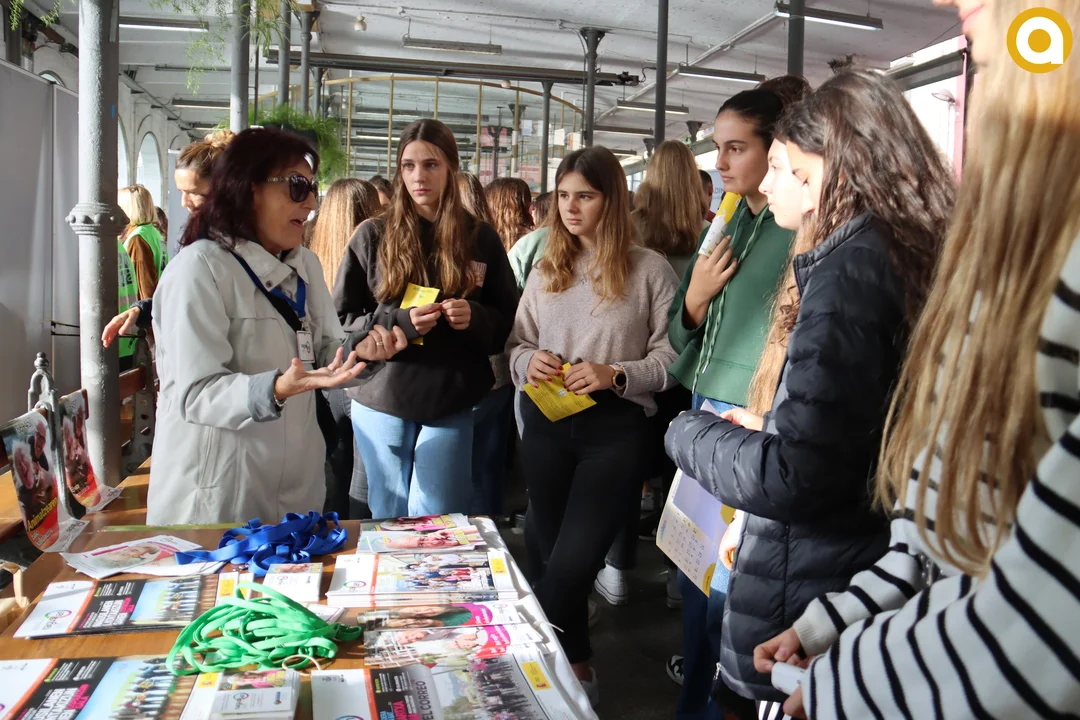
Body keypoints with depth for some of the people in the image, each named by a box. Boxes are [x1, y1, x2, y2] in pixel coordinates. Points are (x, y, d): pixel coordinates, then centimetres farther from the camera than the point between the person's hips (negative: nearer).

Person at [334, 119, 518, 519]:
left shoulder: (481, 238, 3)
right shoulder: (373, 236, 0)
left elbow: (508, 321, 7)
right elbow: (340, 320, 0)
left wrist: (475, 318, -15)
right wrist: (398, 322, -17)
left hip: (455, 405, 0)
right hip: (382, 401, 0)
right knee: (388, 519, 12)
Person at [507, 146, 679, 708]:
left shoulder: (649, 269, -4)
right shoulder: (546, 269, 13)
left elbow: (672, 356, -7)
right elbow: (515, 343, 14)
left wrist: (615, 376, -21)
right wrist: (528, 361, -7)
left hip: (615, 428, -5)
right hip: (546, 426, 5)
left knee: (570, 562, -6)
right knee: (549, 555, 13)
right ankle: (573, 667, 35)